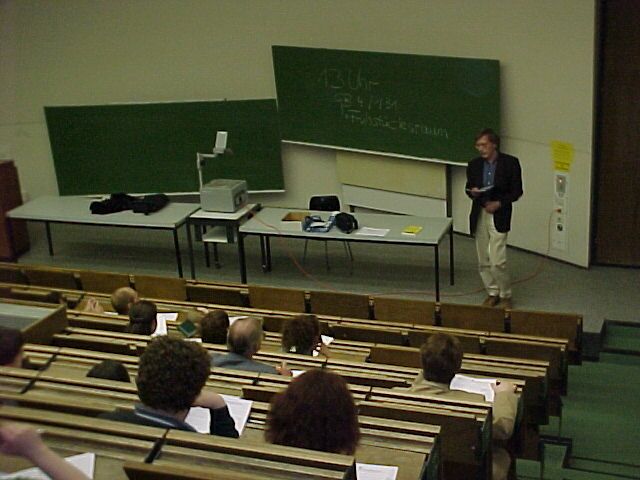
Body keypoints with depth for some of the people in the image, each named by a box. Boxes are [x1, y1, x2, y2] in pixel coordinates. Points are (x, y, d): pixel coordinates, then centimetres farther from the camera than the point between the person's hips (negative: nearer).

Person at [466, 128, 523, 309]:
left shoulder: (510, 163, -6)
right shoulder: (474, 164, 4)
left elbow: (517, 191, -3)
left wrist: (499, 203, -15)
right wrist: (472, 192, -10)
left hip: (499, 216, -4)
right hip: (479, 215, 4)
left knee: (497, 261, -10)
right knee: (483, 261, 10)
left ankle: (505, 295, 10)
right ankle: (492, 293, 26)